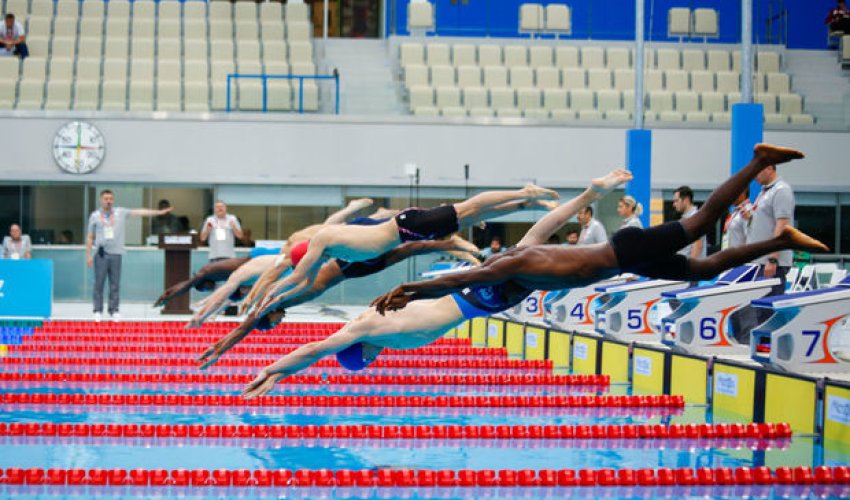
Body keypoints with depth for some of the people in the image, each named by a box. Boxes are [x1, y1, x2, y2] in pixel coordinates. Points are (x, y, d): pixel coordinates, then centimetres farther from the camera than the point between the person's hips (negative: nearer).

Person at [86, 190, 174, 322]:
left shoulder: (121, 212, 7)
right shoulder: (95, 216, 7)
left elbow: (138, 212, 1)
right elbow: (90, 237, 10)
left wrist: (159, 212, -6)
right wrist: (88, 255, 5)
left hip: (116, 253, 1)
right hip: (101, 254, -1)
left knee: (115, 284, 1)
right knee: (99, 283, -1)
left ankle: (114, 310, 7)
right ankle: (98, 311, 5)